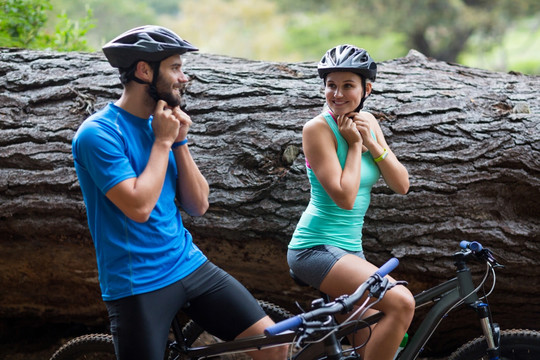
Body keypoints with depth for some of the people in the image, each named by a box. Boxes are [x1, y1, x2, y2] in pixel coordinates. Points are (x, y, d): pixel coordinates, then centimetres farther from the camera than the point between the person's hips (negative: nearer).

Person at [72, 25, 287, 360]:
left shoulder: (163, 123, 9)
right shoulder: (98, 133, -13)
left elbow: (198, 205, 6)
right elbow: (139, 206, -23)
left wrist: (180, 140, -5)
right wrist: (163, 141, -13)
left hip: (189, 265, 6)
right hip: (138, 285, -6)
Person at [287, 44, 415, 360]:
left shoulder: (367, 122, 7)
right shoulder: (318, 128, -14)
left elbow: (402, 185, 1)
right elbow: (344, 197, -22)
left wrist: (371, 142, -10)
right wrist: (354, 144, -14)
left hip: (350, 248, 8)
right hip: (317, 247, -8)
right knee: (401, 303, -26)